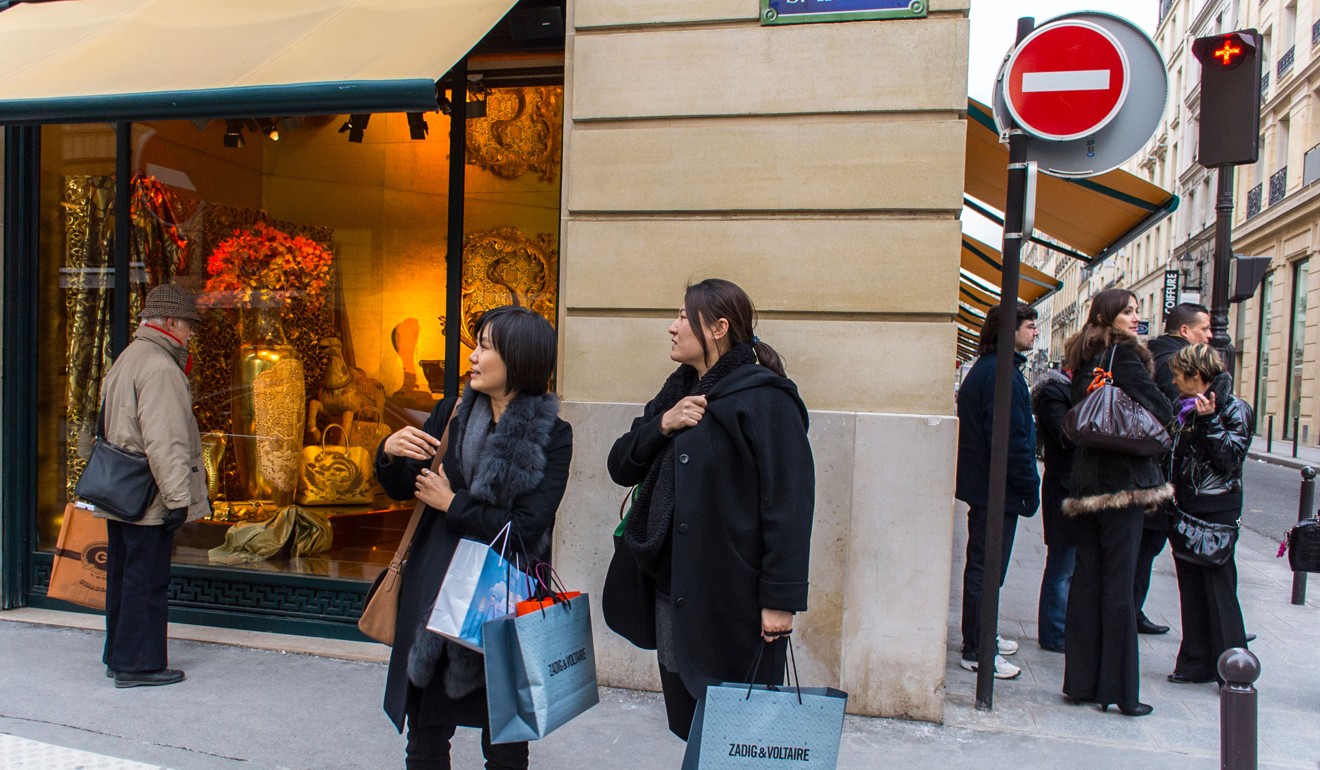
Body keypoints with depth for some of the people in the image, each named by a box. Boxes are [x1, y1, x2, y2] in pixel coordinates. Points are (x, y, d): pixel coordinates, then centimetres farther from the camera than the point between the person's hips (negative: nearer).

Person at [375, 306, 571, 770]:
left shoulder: (551, 435, -10)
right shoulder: (452, 415, 2)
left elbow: (526, 529, -17)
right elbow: (402, 489, 8)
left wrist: (452, 504, -11)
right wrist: (389, 454, -12)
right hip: (436, 592, 3)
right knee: (426, 732, 14)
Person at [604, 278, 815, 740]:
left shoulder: (764, 399, -12)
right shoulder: (677, 393, 12)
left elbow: (790, 502, -15)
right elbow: (621, 468, 11)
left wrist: (781, 598, -17)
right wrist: (661, 424, -7)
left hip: (734, 598, -7)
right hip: (670, 589, 7)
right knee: (687, 721, 17)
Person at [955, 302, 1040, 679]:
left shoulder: (983, 369, 15)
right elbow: (1013, 439, -23)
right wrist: (1029, 488, -16)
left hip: (980, 485, 11)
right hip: (998, 489, -11)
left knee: (983, 565, 19)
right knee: (986, 569, -3)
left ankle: (981, 637, 32)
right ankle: (977, 652, 5)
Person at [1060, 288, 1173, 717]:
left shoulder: (1083, 361, 13)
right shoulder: (1125, 355, -8)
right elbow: (1161, 412, -10)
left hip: (1084, 482, 7)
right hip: (1123, 480, -7)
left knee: (1086, 581, 9)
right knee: (1118, 585, -2)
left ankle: (1082, 682, 15)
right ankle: (1118, 689, 5)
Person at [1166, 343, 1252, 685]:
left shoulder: (1235, 409, -7)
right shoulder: (1186, 409, 13)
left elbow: (1230, 459, -16)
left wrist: (1209, 422, -21)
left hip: (1217, 512, -7)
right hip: (1185, 509, 7)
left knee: (1219, 588, -3)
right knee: (1191, 589, 11)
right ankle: (1197, 663, 19)